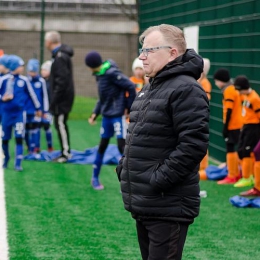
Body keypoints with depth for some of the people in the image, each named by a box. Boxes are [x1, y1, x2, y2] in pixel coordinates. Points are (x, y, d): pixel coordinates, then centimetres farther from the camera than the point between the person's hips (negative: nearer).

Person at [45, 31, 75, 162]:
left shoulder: (60, 57, -18)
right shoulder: (62, 54, 13)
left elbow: (62, 81, -23)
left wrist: (54, 100, -20)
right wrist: (54, 98, 18)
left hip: (62, 97, -10)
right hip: (64, 97, 10)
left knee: (60, 124, -6)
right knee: (61, 124, 14)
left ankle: (65, 153, -3)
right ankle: (66, 152, 20)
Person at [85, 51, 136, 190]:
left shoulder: (111, 73, -17)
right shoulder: (100, 75, 10)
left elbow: (130, 87, -19)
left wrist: (129, 108, -11)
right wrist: (95, 113, 9)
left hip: (118, 115, -8)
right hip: (106, 116, 8)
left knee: (122, 146, -11)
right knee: (102, 146, 13)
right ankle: (95, 178, 24)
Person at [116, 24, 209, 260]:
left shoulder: (186, 90, -14)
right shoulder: (150, 89, 17)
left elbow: (193, 145, -23)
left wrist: (159, 180, -22)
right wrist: (124, 167, 13)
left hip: (168, 207, -10)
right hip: (144, 204, 10)